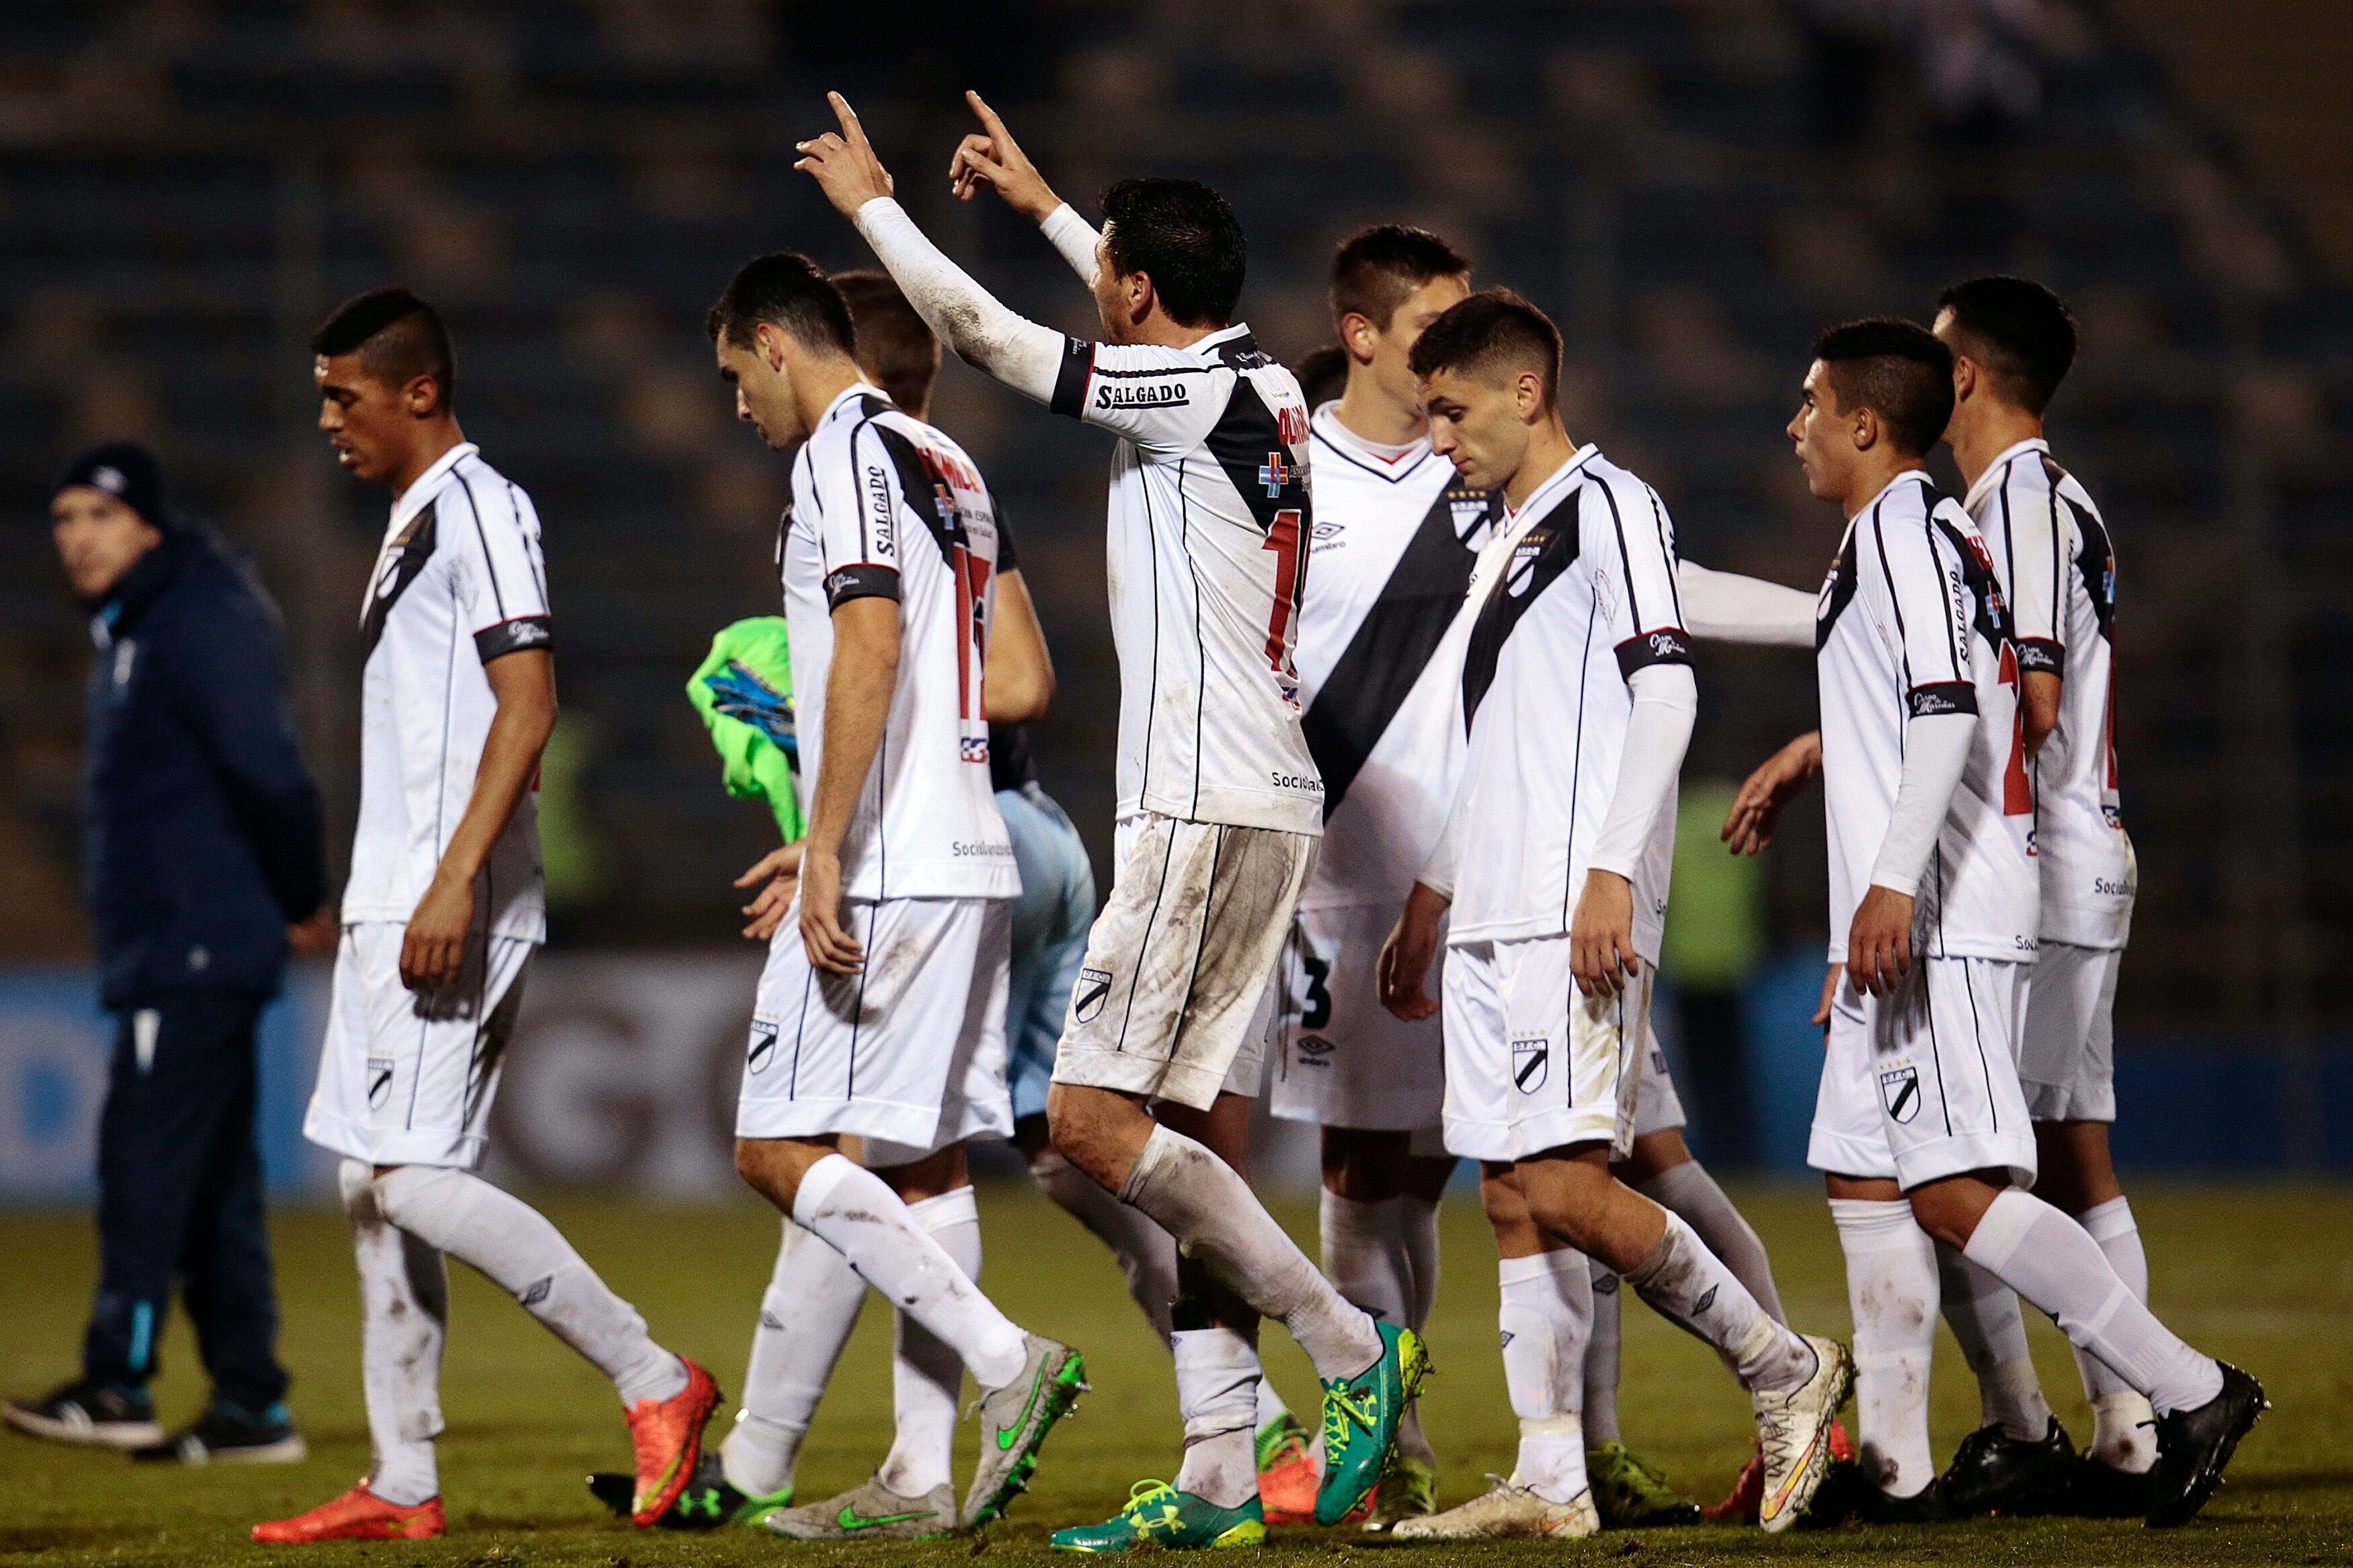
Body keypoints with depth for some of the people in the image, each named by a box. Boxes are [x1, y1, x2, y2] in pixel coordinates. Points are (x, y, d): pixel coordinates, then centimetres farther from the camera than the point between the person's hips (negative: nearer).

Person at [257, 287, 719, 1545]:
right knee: (373, 1187, 7)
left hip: (450, 906, -10)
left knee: (410, 1177, -15)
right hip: (391, 906, 10)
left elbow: (528, 704, -18)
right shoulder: (412, 524, 20)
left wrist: (454, 880, -24)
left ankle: (654, 1381, -12)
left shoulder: (479, 508, -9)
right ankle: (402, 1487, 9)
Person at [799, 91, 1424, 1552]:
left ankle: (1351, 1345, -8)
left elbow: (978, 327, -7)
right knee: (1200, 1129, 7)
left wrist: (874, 200, 8)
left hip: (1202, 810, -9)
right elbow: (1165, 325, 35)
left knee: (1094, 1115, -9)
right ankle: (1219, 1474, 4)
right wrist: (1040, 200, 44)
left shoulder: (1182, 395, -12)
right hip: (1265, 808, 9)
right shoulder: (1264, 387, 12)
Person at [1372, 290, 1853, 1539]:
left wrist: (1611, 872, -22)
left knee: (1564, 1182, -16)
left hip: (1576, 912, -9)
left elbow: (1665, 689, -15)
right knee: (1512, 1194, 4)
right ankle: (1549, 1481, 4)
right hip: (1492, 918, 10)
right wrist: (1429, 899, 29)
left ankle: (1784, 1370, -3)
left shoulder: (1606, 504, -5)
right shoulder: (1505, 542, 23)